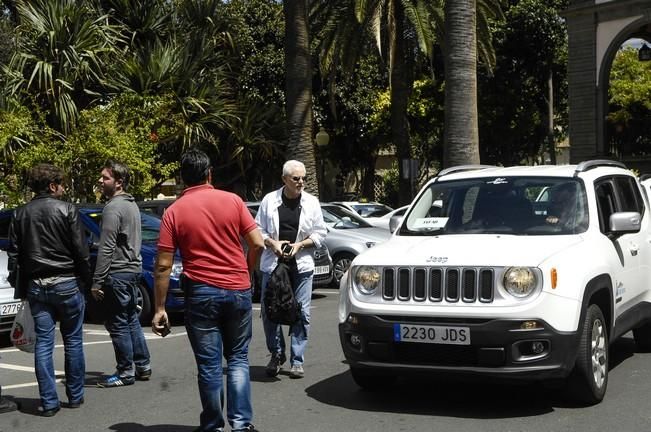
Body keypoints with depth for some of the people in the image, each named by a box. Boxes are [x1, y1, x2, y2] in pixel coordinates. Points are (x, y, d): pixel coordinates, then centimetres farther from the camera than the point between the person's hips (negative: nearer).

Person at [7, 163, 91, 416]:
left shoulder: (20, 214, 7)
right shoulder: (66, 210, -6)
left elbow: (14, 255, 8)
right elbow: (81, 251, -8)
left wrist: (19, 287, 13)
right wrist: (85, 281, 3)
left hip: (36, 286, 3)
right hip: (66, 283, -3)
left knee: (43, 343, 4)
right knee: (73, 341, 8)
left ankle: (49, 402, 3)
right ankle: (75, 396, 14)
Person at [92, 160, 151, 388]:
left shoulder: (113, 208, -16)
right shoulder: (131, 204, 14)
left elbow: (106, 248, -20)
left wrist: (97, 281, -18)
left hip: (118, 273, -10)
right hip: (133, 268, 10)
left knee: (118, 324, -2)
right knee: (131, 320, 16)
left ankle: (125, 373, 3)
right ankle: (142, 366, 22)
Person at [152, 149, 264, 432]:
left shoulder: (174, 212, -3)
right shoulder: (232, 201, 0)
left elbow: (163, 266, -6)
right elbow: (257, 244, -2)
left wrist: (159, 309, -1)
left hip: (202, 293, -1)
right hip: (238, 291, 1)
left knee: (209, 364, 8)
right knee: (238, 358, 15)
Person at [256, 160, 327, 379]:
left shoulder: (311, 202, 4)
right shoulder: (269, 200, 3)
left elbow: (320, 233, 6)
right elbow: (258, 229, 6)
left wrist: (300, 244, -9)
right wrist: (272, 243, -11)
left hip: (301, 265, 0)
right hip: (272, 263, 0)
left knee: (301, 313, 0)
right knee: (269, 311, 3)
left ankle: (297, 361, 9)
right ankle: (276, 355, 21)